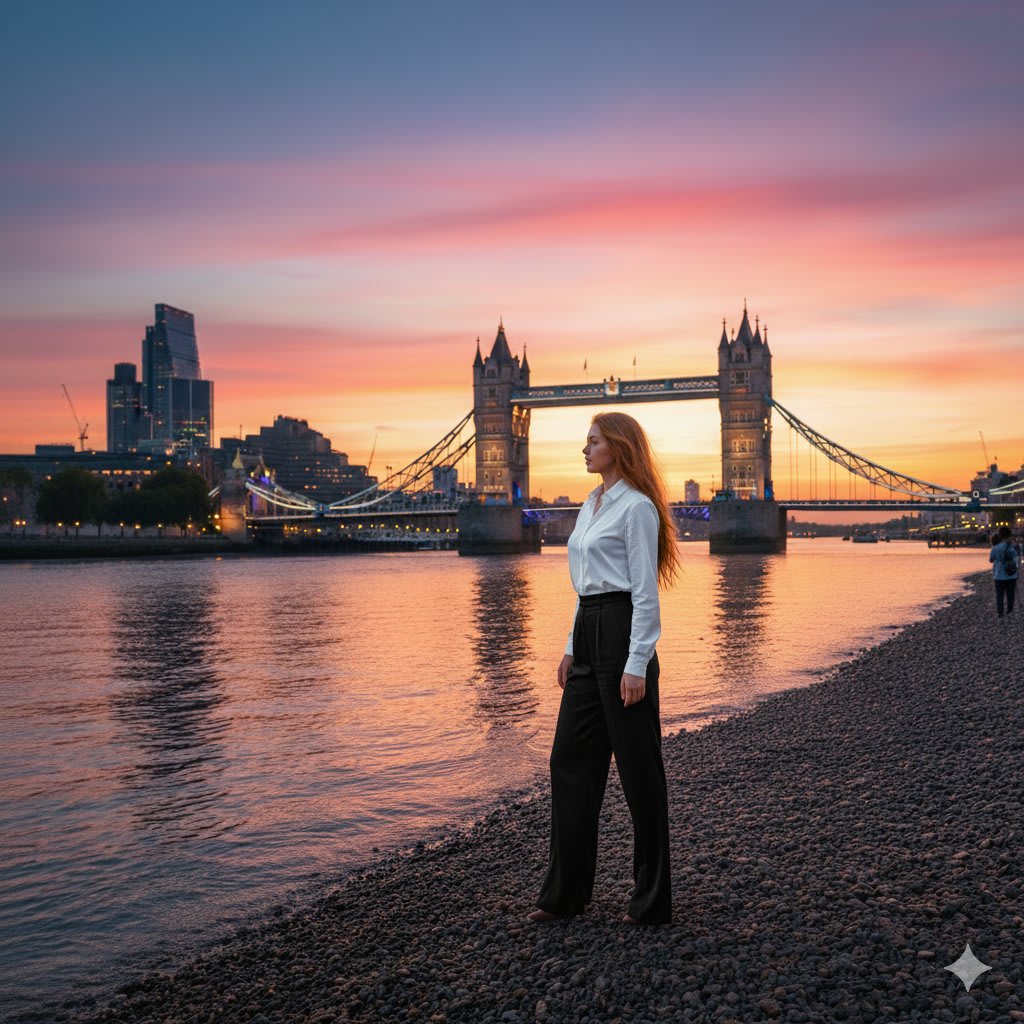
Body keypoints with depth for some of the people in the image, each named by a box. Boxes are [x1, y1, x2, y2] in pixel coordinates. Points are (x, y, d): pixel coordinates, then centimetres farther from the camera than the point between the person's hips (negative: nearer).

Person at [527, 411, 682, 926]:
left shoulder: (637, 506, -11)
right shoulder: (592, 504, 17)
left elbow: (646, 592, -15)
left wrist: (636, 664, -20)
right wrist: (571, 648, 18)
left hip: (624, 632, -9)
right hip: (588, 634, 9)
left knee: (638, 766, 0)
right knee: (570, 759, 10)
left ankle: (653, 900, 12)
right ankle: (566, 890, 19)